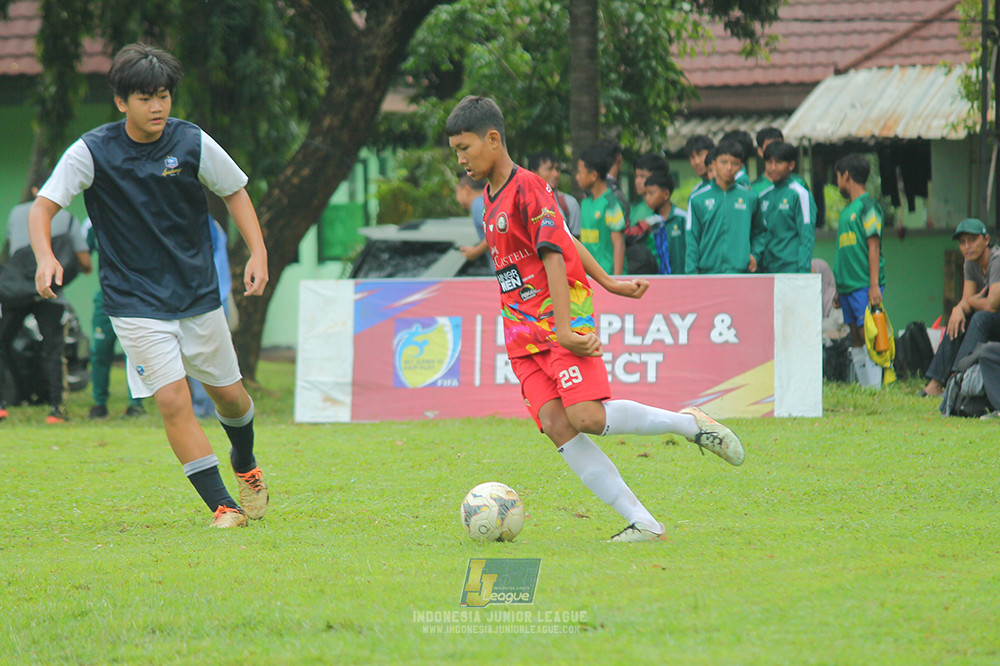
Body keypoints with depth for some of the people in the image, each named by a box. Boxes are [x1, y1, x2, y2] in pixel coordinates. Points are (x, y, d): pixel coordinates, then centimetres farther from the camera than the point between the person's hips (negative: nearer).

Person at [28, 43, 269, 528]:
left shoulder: (193, 143, -7)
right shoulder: (92, 152, -12)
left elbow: (234, 191, 8)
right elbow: (43, 207, -11)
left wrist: (258, 252, -3)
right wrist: (45, 257, -30)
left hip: (199, 294, 2)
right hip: (134, 302, -2)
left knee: (228, 394, 14)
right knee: (173, 400, -15)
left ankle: (245, 465, 46)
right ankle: (222, 506, -8)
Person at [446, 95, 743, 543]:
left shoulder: (528, 188, -11)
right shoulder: (491, 195, 17)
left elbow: (554, 255, -17)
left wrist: (564, 329, -23)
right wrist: (607, 282, 23)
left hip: (564, 320, -8)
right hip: (524, 334, 8)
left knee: (586, 416, -23)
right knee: (556, 425, -11)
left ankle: (689, 424, 0)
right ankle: (642, 522, -13)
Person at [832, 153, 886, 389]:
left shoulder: (867, 206, -7)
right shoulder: (847, 209, 19)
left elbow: (874, 246, -12)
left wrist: (874, 285, -17)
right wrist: (839, 287, 21)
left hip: (865, 286, -9)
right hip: (848, 286, 9)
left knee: (867, 334, -11)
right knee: (855, 339, 7)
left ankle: (874, 387, -13)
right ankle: (863, 387, 8)